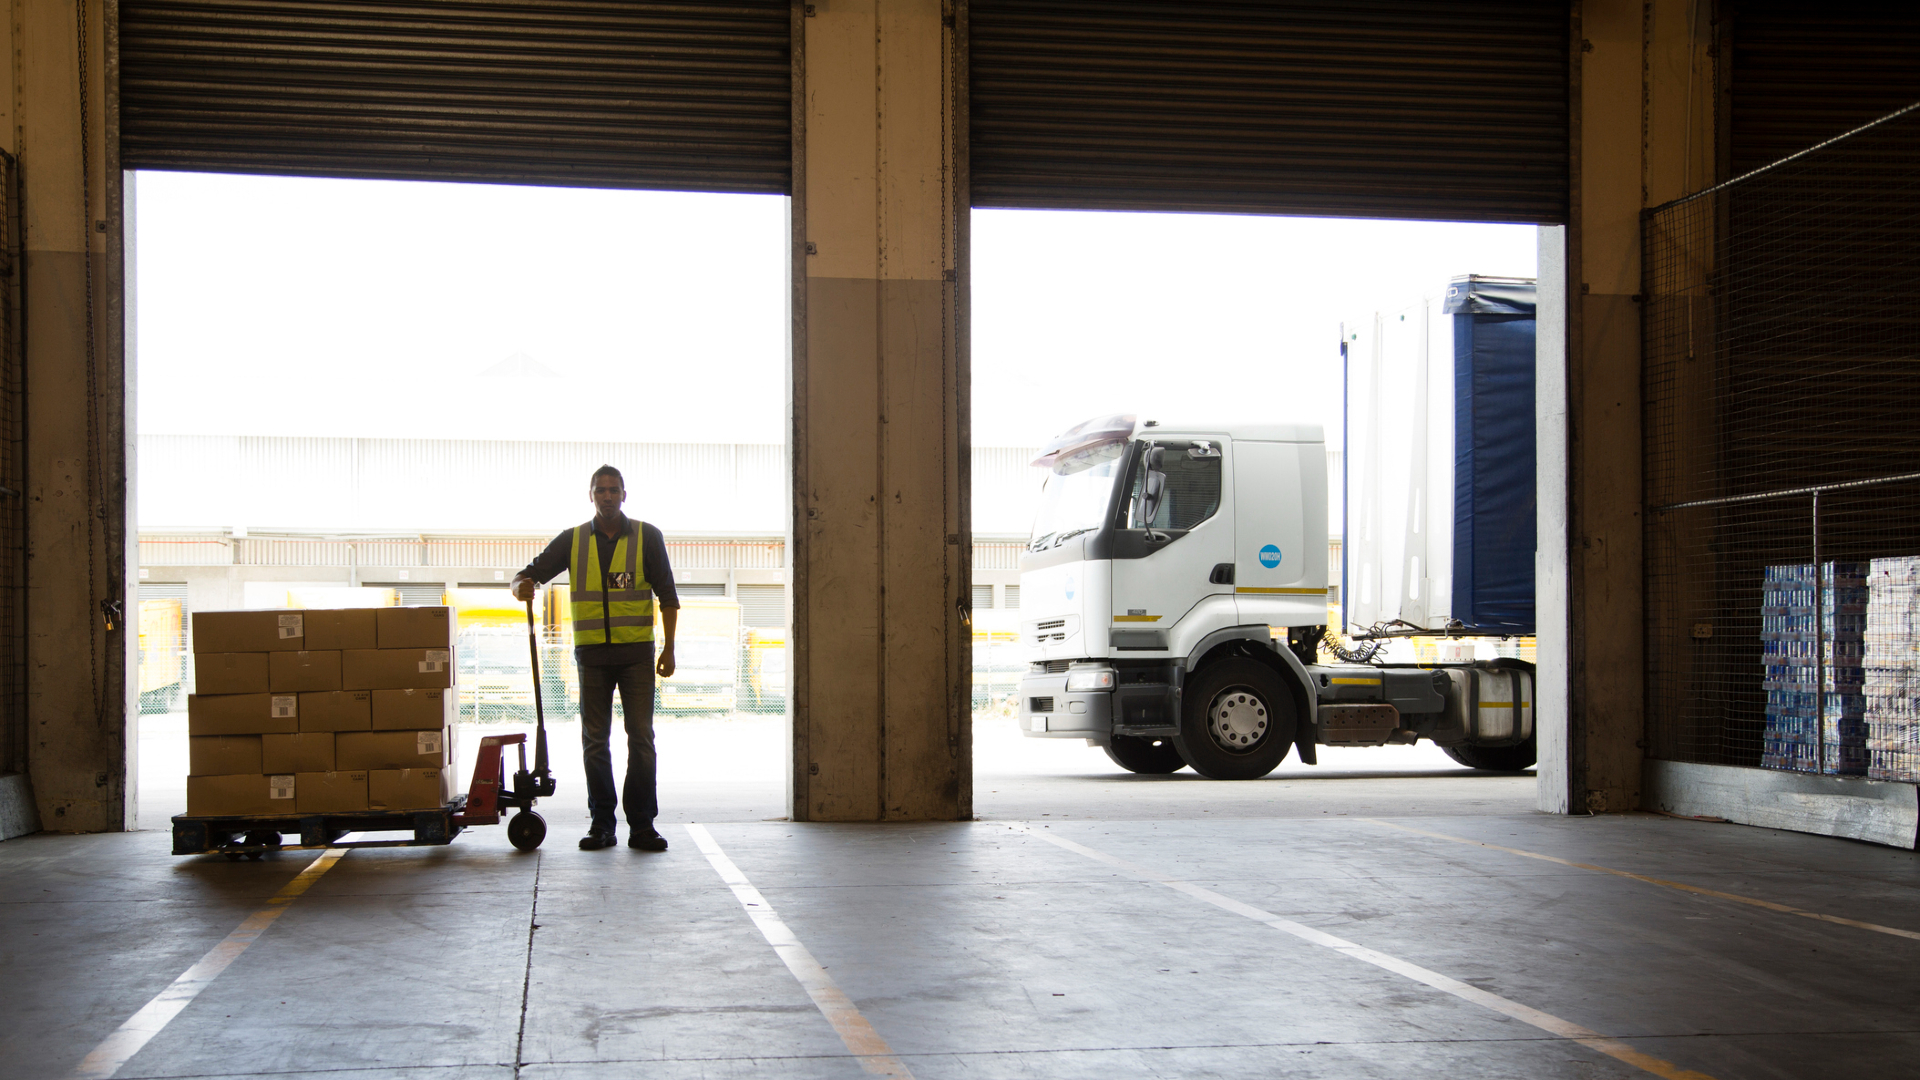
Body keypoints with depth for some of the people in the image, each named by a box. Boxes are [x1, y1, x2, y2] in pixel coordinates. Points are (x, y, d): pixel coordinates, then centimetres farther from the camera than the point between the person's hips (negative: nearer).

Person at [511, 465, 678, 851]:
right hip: (592, 652, 2)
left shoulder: (647, 536, 4)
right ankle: (601, 823, 10)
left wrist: (668, 648, -2)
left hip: (637, 651, -1)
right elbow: (532, 572, 6)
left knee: (641, 738, -3)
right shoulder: (573, 540, 8)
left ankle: (642, 825, 1)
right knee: (594, 740, 4)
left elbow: (666, 594, 4)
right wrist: (522, 585, -19)